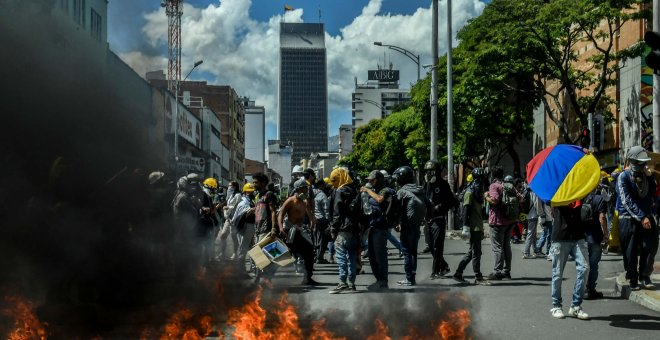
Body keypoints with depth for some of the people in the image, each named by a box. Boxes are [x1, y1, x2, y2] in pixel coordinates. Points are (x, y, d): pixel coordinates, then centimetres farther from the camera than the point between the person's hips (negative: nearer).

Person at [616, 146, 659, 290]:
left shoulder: (645, 175, 10)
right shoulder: (624, 177, -6)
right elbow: (627, 201, -12)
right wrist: (641, 217, -17)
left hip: (646, 217, 4)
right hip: (628, 218, -4)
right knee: (631, 251, 1)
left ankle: (645, 276, 12)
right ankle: (633, 279, 13)